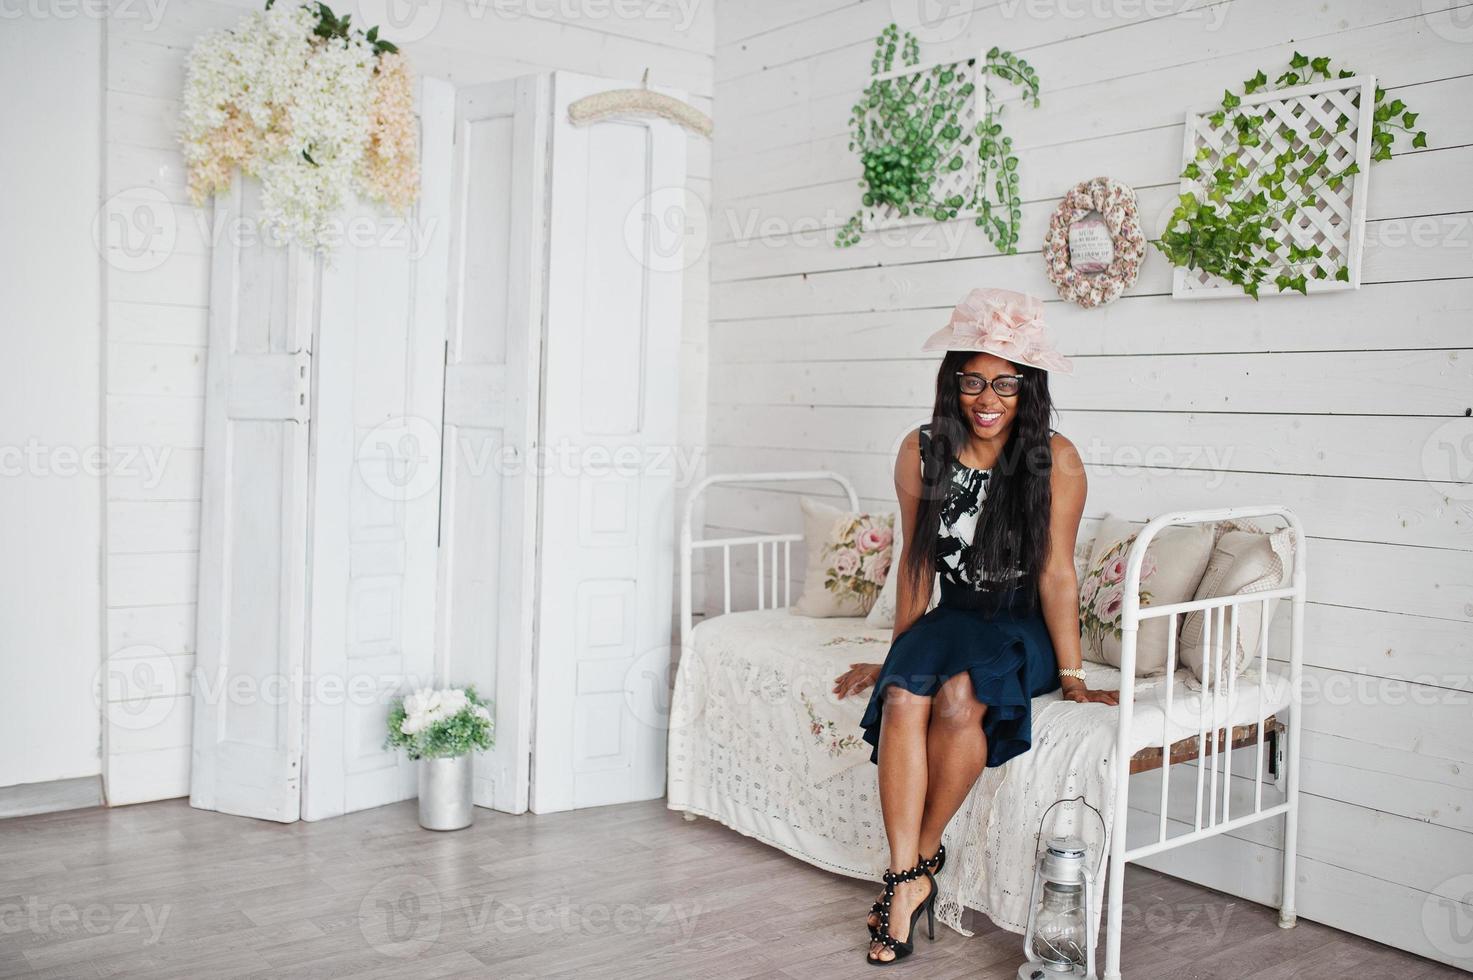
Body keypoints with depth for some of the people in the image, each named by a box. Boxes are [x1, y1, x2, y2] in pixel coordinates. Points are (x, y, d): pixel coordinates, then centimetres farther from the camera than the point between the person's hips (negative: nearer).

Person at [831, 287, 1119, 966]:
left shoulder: (1055, 459, -11)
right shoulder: (921, 451, -2)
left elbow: (1056, 572, -9)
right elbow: (915, 561, 6)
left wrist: (1070, 675, -8)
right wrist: (897, 654, 10)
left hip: (1024, 628, -3)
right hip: (954, 617, 3)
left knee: (959, 697, -33)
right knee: (903, 696, -28)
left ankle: (922, 858, -13)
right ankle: (907, 882, -24)